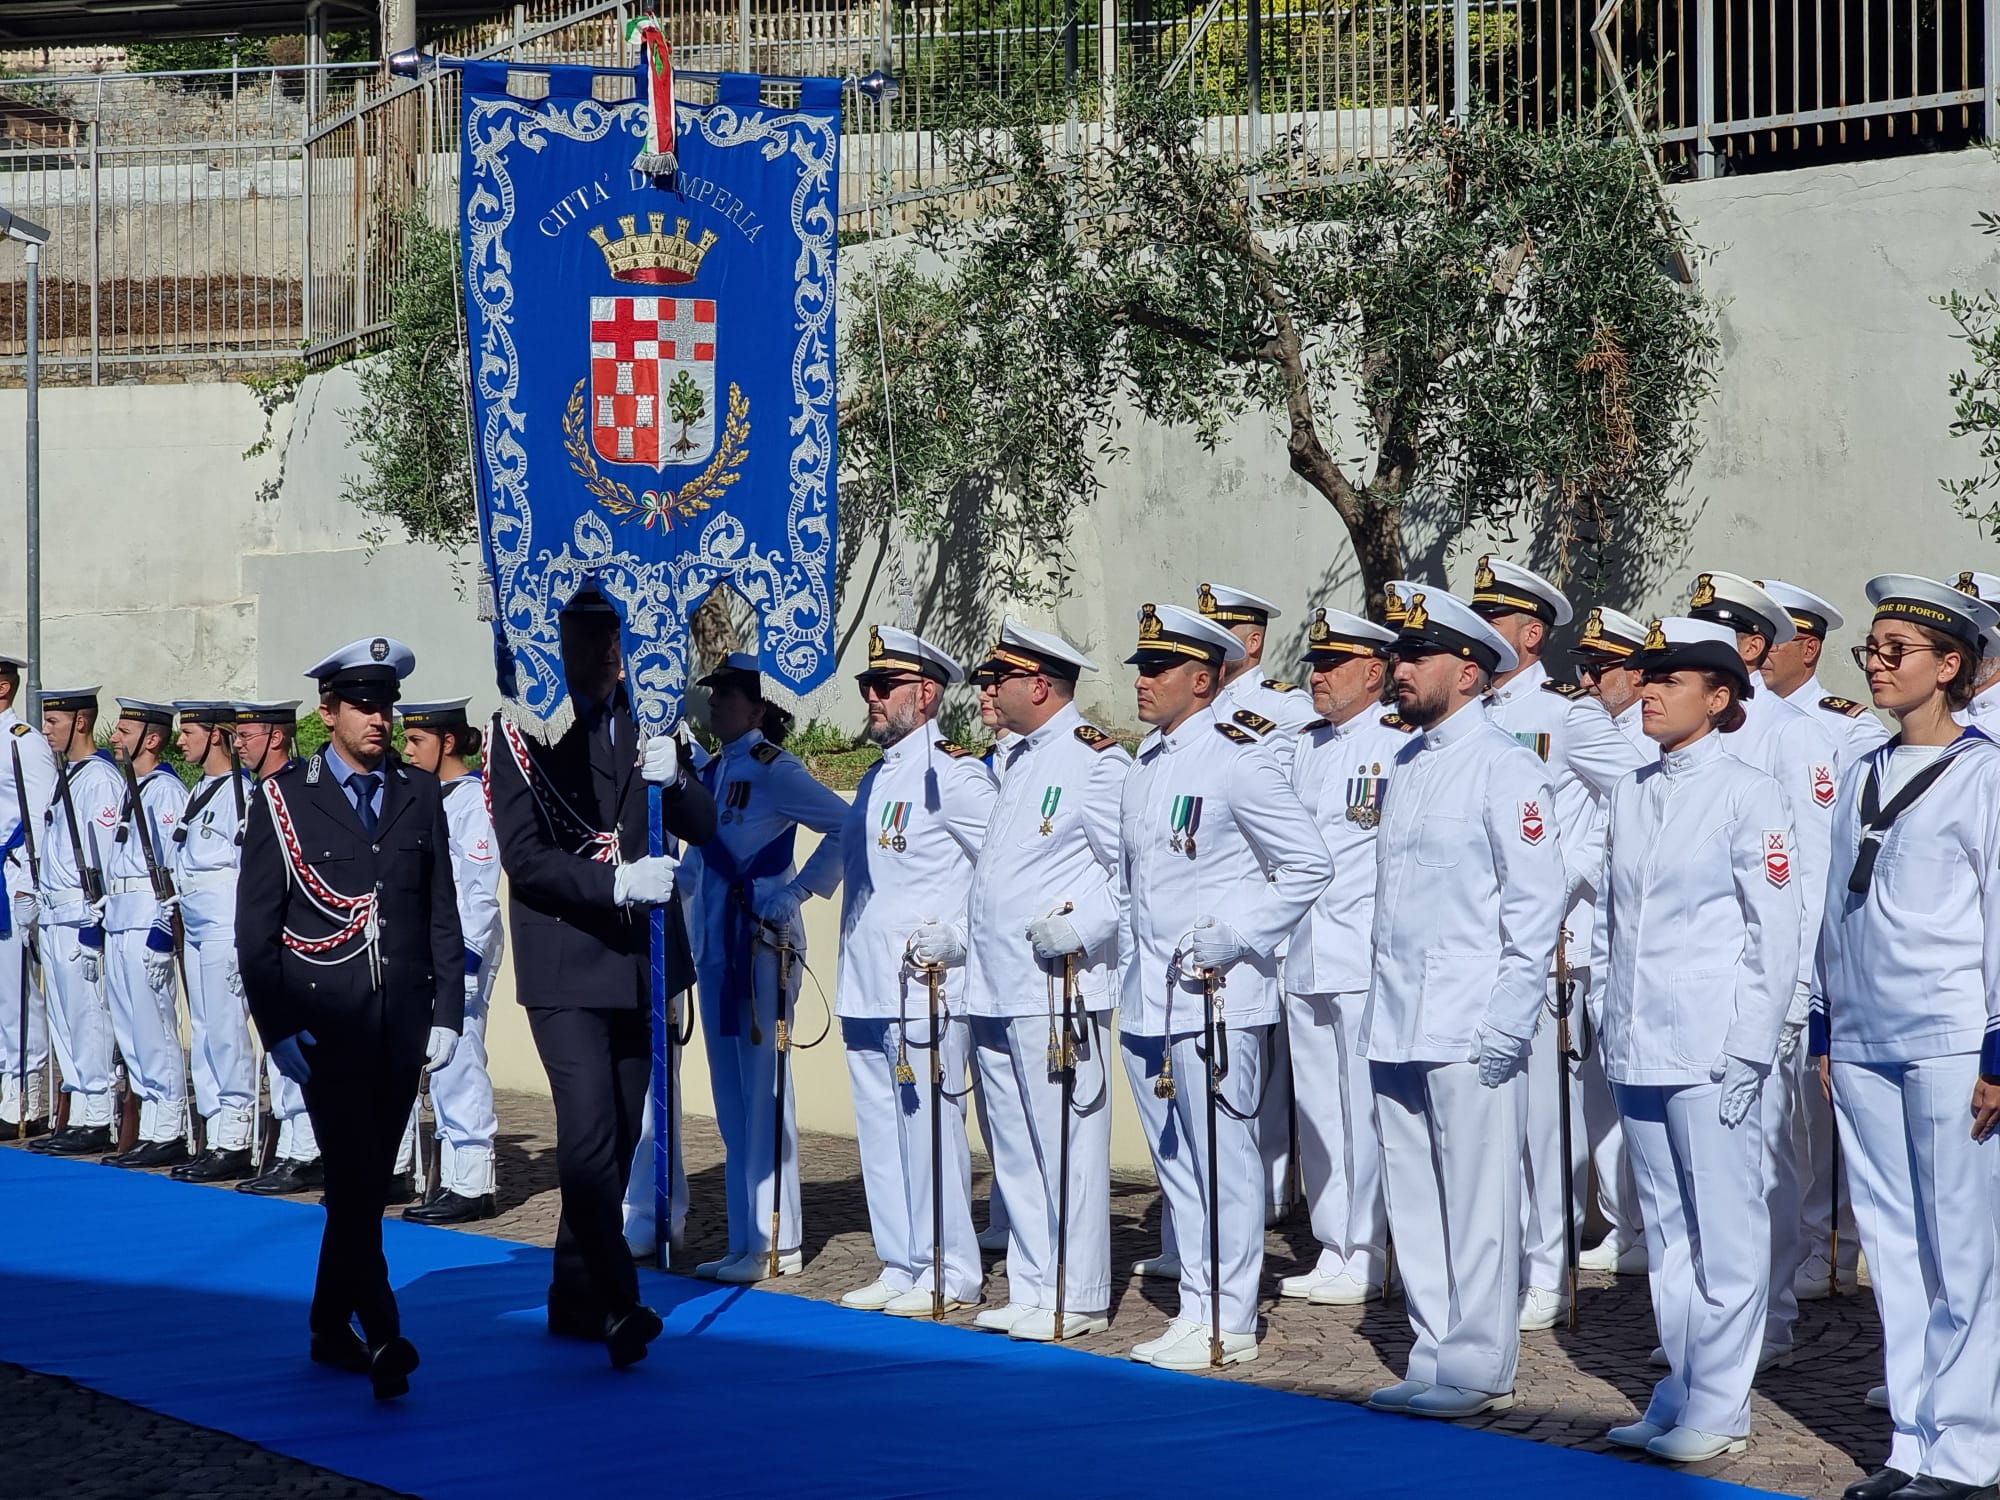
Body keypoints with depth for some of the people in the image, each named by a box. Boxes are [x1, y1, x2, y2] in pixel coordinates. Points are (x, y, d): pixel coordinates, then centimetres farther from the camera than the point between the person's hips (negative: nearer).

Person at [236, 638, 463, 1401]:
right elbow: (255, 927, -2)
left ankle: (331, 1328, 22)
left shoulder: (420, 795, 9)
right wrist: (277, 1027, -9)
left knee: (367, 1182, 10)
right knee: (353, 1179, -11)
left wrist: (446, 1014, 2)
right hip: (326, 1022, -3)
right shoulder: (284, 798, -1)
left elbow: (442, 914, 9)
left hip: (401, 1021, 4)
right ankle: (381, 1338, -14)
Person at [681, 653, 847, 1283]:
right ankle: (745, 1241, 15)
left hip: (762, 942, -8)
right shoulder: (713, 771, 14)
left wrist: (800, 890, -16)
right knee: (731, 1096, 10)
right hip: (715, 943, 8)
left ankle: (777, 1242, -3)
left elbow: (848, 825, -15)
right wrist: (677, 882, 10)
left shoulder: (773, 769, -9)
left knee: (763, 1088, -7)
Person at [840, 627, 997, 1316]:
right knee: (881, 1131, 11)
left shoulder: (952, 774, -10)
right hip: (866, 988, 9)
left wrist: (959, 936, -17)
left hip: (925, 988, -9)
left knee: (930, 1126, -5)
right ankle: (901, 1266, 18)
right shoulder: (877, 778, 17)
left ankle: (951, 1274, 2)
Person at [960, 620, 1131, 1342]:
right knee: (1014, 1150, 12)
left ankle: (1078, 1297, 1)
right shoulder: (1017, 760, 18)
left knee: (1067, 1146, -4)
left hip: (1058, 991, -9)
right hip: (995, 988, 9)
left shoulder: (1095, 760, -9)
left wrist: (1084, 929, -21)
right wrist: (958, 930, 18)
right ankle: (1031, 1289, 19)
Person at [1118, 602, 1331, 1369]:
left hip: (1217, 998, -8)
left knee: (1223, 1160, -3)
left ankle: (1228, 1321, 3)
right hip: (1148, 999, 8)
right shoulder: (1146, 763, 14)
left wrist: (1236, 934, -16)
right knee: (1176, 1163, 12)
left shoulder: (1237, 759, -11)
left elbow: (1310, 864, -11)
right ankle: (1195, 1310, 19)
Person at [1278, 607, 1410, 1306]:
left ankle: (1366, 1258, 3)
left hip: (1367, 958, -7)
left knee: (1365, 1110, -4)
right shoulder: (1305, 746, 16)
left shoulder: (1400, 745, -6)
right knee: (1317, 1110, 10)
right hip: (1304, 955, 7)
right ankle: (1333, 1248, 18)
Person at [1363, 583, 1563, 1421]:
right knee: (1413, 1200, 11)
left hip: (1469, 1027, -8)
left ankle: (1480, 1371, 2)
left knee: (1476, 1201, -4)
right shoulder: (1408, 764, 16)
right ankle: (1435, 1360, 19)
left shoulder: (1505, 767, -8)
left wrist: (1508, 1019, -15)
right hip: (1397, 1021, 8)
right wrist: (1382, 999, 17)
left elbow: (1537, 901, -11)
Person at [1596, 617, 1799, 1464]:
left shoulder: (1747, 794, -6)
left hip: (1711, 1044, -7)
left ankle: (1718, 1407, 4)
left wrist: (1750, 1046, -12)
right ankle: (1679, 1388, 20)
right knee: (1665, 1226, 12)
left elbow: (1775, 931, -8)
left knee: (1724, 1227, -2)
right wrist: (1609, 1021, 12)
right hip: (1637, 1045, 7)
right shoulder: (1631, 795, 12)